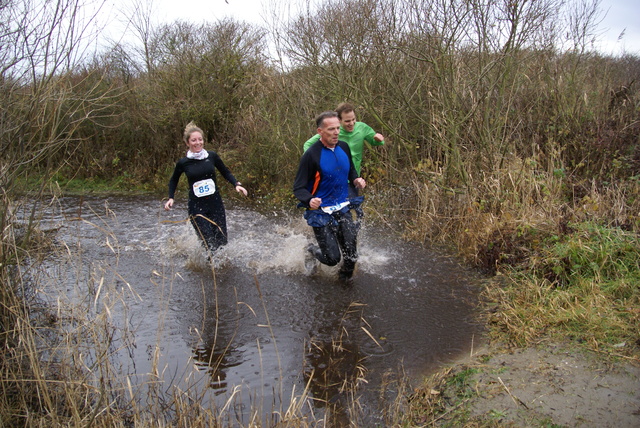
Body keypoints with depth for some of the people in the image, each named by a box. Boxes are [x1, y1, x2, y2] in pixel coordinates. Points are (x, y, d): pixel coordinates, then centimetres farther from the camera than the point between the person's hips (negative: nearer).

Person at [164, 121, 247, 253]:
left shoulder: (212, 156, 0)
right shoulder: (183, 163, -3)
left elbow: (226, 172, 13)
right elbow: (174, 180, 15)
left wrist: (236, 184, -3)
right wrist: (171, 198, 4)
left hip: (216, 204, 2)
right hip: (197, 206, -2)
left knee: (222, 242, 3)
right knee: (210, 245, -13)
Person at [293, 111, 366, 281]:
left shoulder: (344, 147, 1)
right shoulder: (311, 155, -18)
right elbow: (298, 187, -15)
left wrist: (356, 179, -3)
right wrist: (309, 200, -36)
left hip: (343, 209, 5)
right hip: (321, 212, -5)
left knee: (351, 254, -1)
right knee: (332, 258, -5)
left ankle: (345, 277, 32)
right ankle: (312, 250, 30)